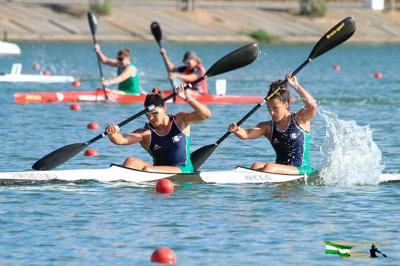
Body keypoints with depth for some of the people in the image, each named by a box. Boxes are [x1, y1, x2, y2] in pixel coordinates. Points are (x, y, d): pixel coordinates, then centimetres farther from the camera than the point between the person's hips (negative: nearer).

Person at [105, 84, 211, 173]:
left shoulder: (179, 120, -1)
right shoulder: (146, 133, 0)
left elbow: (206, 115, -14)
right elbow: (120, 140, -14)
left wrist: (188, 99, -28)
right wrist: (112, 134, -38)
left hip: (184, 171, -3)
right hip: (159, 172, 3)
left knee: (148, 170, -30)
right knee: (131, 162, -20)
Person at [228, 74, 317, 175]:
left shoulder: (299, 119, -2)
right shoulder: (268, 127, 9)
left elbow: (312, 106, -21)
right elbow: (246, 134, -6)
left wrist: (296, 86, -23)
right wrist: (236, 130, -29)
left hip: (302, 170, -5)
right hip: (281, 170, 5)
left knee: (269, 168, -29)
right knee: (256, 166, -24)